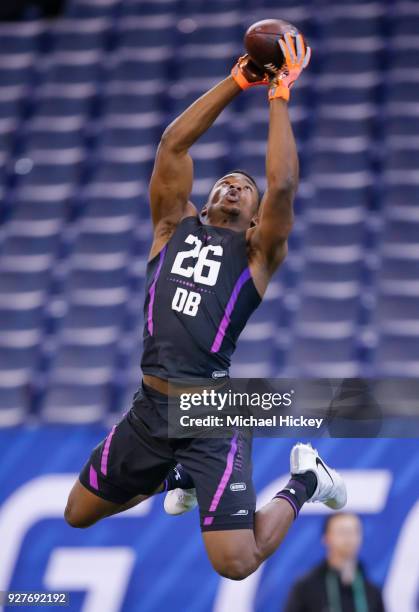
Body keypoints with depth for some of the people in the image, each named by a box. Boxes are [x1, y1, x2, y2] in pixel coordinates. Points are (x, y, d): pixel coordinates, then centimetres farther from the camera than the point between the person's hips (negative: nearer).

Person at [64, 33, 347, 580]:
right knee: (78, 514, 17)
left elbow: (283, 185, -13)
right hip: (150, 408, 5)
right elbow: (172, 144, 4)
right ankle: (176, 477, 39)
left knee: (236, 564, -15)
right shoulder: (175, 226, 13)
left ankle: (305, 482, 15)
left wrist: (280, 96, -6)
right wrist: (235, 83, 2)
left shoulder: (257, 252, 3)